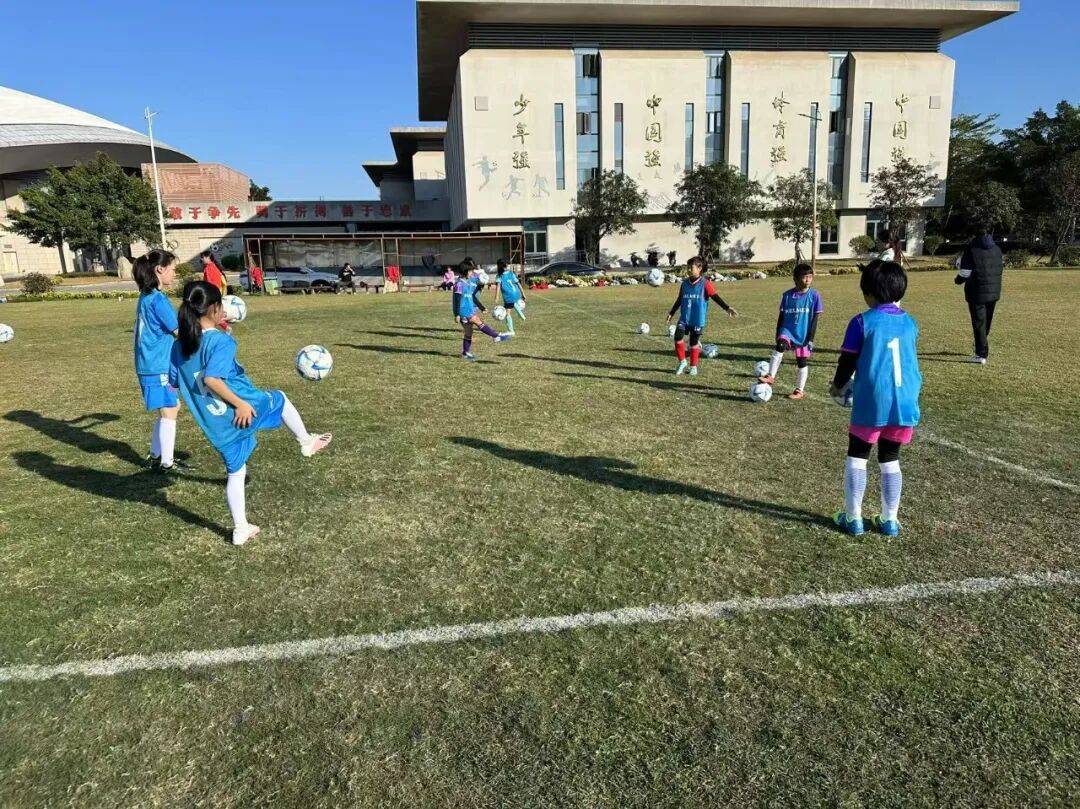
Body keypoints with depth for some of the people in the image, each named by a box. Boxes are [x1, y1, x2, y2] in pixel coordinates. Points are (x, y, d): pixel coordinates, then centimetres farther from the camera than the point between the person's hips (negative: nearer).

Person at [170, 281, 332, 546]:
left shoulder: (178, 347, 5)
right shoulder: (221, 341, -17)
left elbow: (174, 383, 11)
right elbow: (211, 378, -30)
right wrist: (240, 404, -23)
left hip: (216, 426, 6)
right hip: (244, 411, -6)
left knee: (235, 472, 19)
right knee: (280, 398, 25)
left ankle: (241, 529, 25)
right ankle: (306, 441, 36)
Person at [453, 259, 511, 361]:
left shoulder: (469, 282, 14)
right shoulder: (459, 284, -13)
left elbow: (472, 297, 22)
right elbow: (456, 300, -16)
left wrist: (482, 308, 23)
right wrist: (457, 314, -19)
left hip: (471, 311, 9)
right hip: (464, 312, -9)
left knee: (469, 333, 11)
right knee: (479, 323, -14)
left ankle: (466, 352, 19)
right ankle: (497, 336, -15)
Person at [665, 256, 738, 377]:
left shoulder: (705, 283, -6)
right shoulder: (685, 283, 8)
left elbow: (715, 297, -12)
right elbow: (679, 300, 18)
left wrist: (727, 308, -24)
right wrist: (671, 313, 22)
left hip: (698, 319, -3)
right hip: (684, 318, 3)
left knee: (694, 342, 4)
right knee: (678, 337, -13)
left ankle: (693, 367, 21)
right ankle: (682, 362, 6)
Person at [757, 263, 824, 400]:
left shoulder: (814, 295, -5)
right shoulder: (787, 295, -1)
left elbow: (814, 319, -4)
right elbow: (781, 317, 6)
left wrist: (810, 339, -8)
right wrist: (778, 336, 5)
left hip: (803, 335, -1)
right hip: (787, 330, 1)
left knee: (802, 362, 6)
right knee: (780, 346, -29)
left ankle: (800, 390, 20)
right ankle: (771, 376, -27)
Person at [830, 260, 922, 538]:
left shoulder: (862, 322, -7)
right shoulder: (909, 323, 9)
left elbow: (847, 361, -4)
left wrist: (838, 386, 16)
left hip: (872, 403, -4)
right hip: (905, 402, 4)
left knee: (857, 457, 10)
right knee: (890, 459, 16)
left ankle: (853, 518, 12)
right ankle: (890, 520, 21)